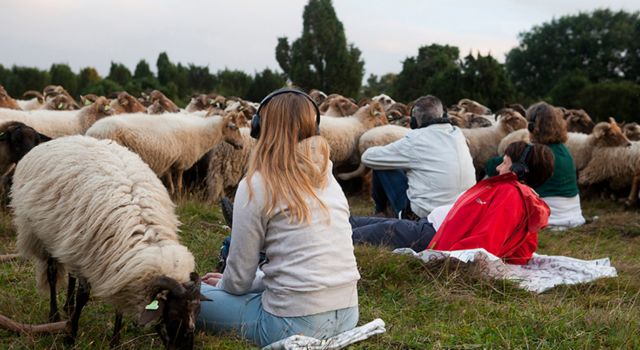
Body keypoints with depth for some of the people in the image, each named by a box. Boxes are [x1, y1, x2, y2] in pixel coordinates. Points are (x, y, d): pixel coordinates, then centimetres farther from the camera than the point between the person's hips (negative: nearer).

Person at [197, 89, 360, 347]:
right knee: (263, 280, 33)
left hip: (296, 324, -7)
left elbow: (239, 279, -6)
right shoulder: (328, 179, 9)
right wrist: (227, 282, 22)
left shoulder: (256, 185, -10)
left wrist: (222, 284, 18)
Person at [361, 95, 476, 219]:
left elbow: (367, 157, -5)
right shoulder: (458, 133, 2)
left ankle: (380, 210, 32)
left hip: (423, 216, -6)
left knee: (381, 166, 9)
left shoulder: (416, 139, -13)